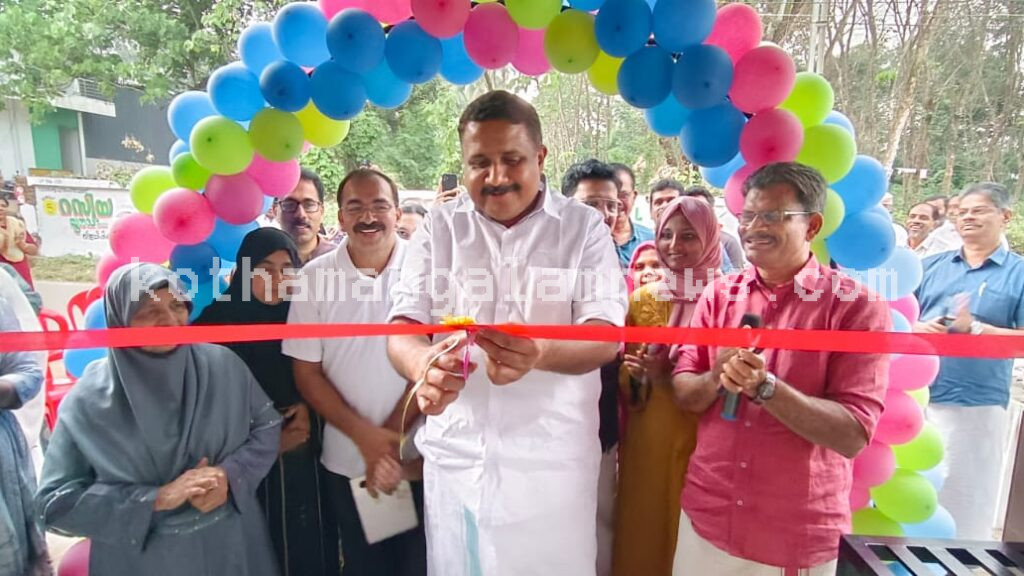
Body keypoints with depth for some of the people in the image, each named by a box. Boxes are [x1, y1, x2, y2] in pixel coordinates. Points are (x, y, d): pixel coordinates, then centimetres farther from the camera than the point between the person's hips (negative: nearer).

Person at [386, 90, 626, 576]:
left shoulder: (583, 227, -3)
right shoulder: (438, 227, 3)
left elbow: (605, 337, -10)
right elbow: (403, 326, -1)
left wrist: (539, 353, -32)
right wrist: (423, 364, -25)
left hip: (553, 458, -1)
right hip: (454, 455, 2)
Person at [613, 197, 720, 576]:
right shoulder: (643, 299, 5)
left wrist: (665, 374, -17)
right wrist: (636, 372, -12)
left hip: (706, 443, -2)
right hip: (648, 443, 3)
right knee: (645, 534, 12)